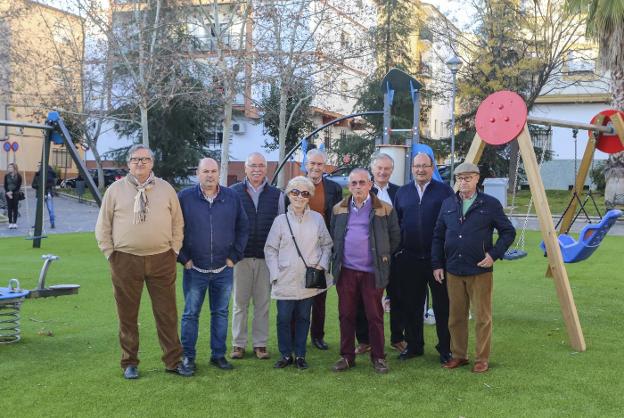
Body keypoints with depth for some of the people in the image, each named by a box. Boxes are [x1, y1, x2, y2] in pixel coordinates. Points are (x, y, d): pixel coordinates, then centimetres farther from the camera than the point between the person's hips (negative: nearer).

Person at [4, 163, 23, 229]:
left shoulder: (18, 176, -2)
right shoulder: (6, 176, 7)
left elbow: (18, 186, -6)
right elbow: (5, 185, 5)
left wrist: (12, 192, -15)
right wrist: (8, 192, -10)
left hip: (16, 194, -2)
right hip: (8, 194, 2)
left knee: (15, 208, -1)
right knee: (9, 208, 0)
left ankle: (15, 223, 2)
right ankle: (10, 223, 2)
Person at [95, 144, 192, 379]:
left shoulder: (165, 189, 7)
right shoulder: (116, 190, 4)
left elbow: (177, 222, 12)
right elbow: (103, 227, 8)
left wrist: (174, 249, 5)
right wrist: (110, 253, 3)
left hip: (161, 260, 1)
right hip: (125, 260, -1)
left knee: (167, 312, 4)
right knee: (127, 315, 7)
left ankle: (174, 360, 15)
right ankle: (129, 362, 19)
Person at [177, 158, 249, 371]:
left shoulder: (232, 197, 2)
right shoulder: (184, 197, -4)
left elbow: (243, 228, 9)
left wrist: (234, 256, 3)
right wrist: (183, 258, -4)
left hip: (224, 269, 2)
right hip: (194, 269, -2)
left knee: (221, 313, 10)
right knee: (190, 313, 5)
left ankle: (218, 355, 21)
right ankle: (188, 356, 16)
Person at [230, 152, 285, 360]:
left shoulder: (276, 195, 7)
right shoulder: (233, 192, 1)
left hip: (266, 256, 1)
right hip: (241, 255, -1)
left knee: (263, 302, 6)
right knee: (240, 301, 4)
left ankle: (260, 344, 15)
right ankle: (238, 344, 13)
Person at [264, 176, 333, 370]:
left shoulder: (317, 219, 2)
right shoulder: (281, 220, -1)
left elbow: (326, 245, 11)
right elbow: (270, 249, 3)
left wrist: (322, 265, -3)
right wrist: (275, 274, -5)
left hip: (309, 281, 1)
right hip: (285, 281, -1)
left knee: (303, 318, 9)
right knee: (284, 318, 2)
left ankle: (300, 355, 20)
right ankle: (286, 354, 16)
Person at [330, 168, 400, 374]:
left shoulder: (385, 210, 1)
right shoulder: (339, 209, 9)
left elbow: (395, 237, 7)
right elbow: (333, 237, 18)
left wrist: (384, 256, 6)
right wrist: (337, 259, 12)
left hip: (373, 272, -2)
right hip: (346, 271, 3)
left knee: (375, 315, 2)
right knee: (346, 315, 6)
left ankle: (378, 357, 12)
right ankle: (347, 356, 15)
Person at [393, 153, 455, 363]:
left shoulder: (444, 190, 0)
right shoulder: (402, 192, 10)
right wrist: (397, 250, 8)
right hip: (409, 258, 3)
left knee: (442, 305, 3)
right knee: (411, 305, 10)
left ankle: (445, 348, 13)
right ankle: (414, 345, 23)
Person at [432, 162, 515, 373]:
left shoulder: (490, 204, -2)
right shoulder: (448, 204, 8)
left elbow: (508, 232, 2)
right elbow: (438, 236, 12)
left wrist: (494, 254, -10)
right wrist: (437, 265, 6)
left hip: (480, 271, -3)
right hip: (453, 271, 4)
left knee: (482, 318, 2)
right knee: (456, 317, 11)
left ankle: (482, 359, 13)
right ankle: (458, 355, 23)